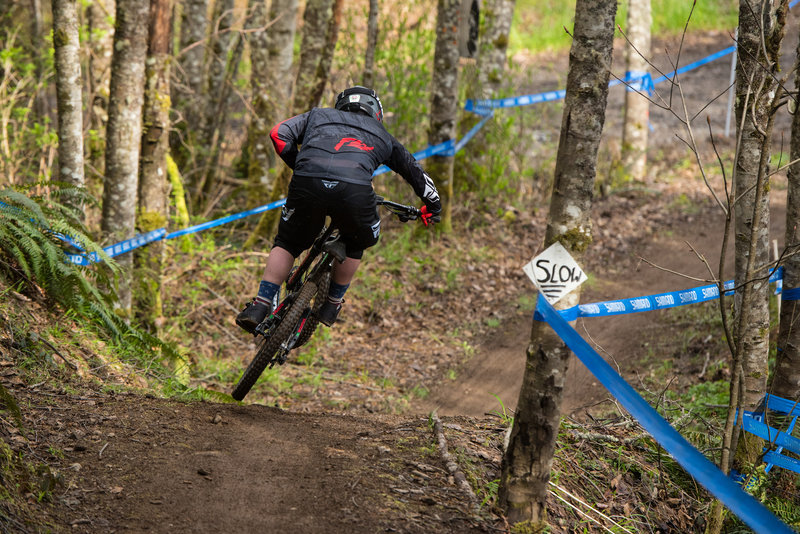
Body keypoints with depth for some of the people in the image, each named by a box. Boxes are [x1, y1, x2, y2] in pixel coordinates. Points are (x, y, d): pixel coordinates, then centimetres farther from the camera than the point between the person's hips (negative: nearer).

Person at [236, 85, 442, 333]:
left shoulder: (319, 115, 35)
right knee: (354, 244, 32)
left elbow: (279, 135, 23)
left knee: (287, 244, 24)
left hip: (308, 183, 0)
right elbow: (415, 171, 45)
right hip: (354, 191, 0)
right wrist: (433, 205, 59)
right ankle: (331, 306, 33)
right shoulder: (382, 136, 37)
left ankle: (260, 306, 10)